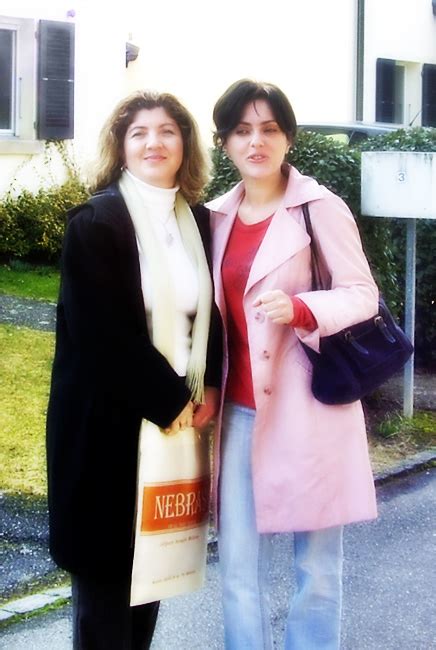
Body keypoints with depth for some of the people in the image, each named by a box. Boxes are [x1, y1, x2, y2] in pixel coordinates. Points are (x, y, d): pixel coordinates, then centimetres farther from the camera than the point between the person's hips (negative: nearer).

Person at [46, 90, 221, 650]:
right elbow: (105, 333, -17)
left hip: (179, 418, 6)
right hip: (110, 422, -6)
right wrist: (170, 400, -13)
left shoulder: (199, 222, 9)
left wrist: (206, 390, -2)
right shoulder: (95, 222, -10)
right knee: (105, 569, 4)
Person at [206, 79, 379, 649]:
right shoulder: (217, 216, 10)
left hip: (306, 406, -5)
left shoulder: (320, 207, -7)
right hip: (238, 409, 5)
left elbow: (364, 296, -8)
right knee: (238, 565, 8)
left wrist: (299, 309, -25)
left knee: (316, 563, 6)